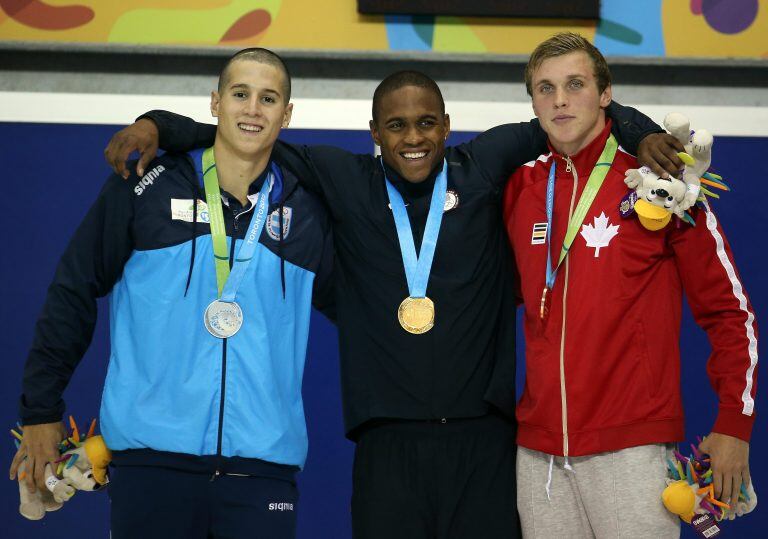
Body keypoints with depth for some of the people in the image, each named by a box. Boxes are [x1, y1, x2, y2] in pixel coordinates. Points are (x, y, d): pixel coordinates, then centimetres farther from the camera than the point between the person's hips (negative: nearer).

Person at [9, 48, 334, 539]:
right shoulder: (146, 189, 2)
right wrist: (42, 409, 5)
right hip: (151, 457, -1)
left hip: (264, 464, 2)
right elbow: (75, 292, 6)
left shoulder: (306, 213, 8)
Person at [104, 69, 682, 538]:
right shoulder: (343, 180, 7)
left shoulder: (484, 168, 6)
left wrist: (641, 133, 0)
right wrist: (158, 125, 2)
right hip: (388, 443, 0)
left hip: (482, 440, 0)